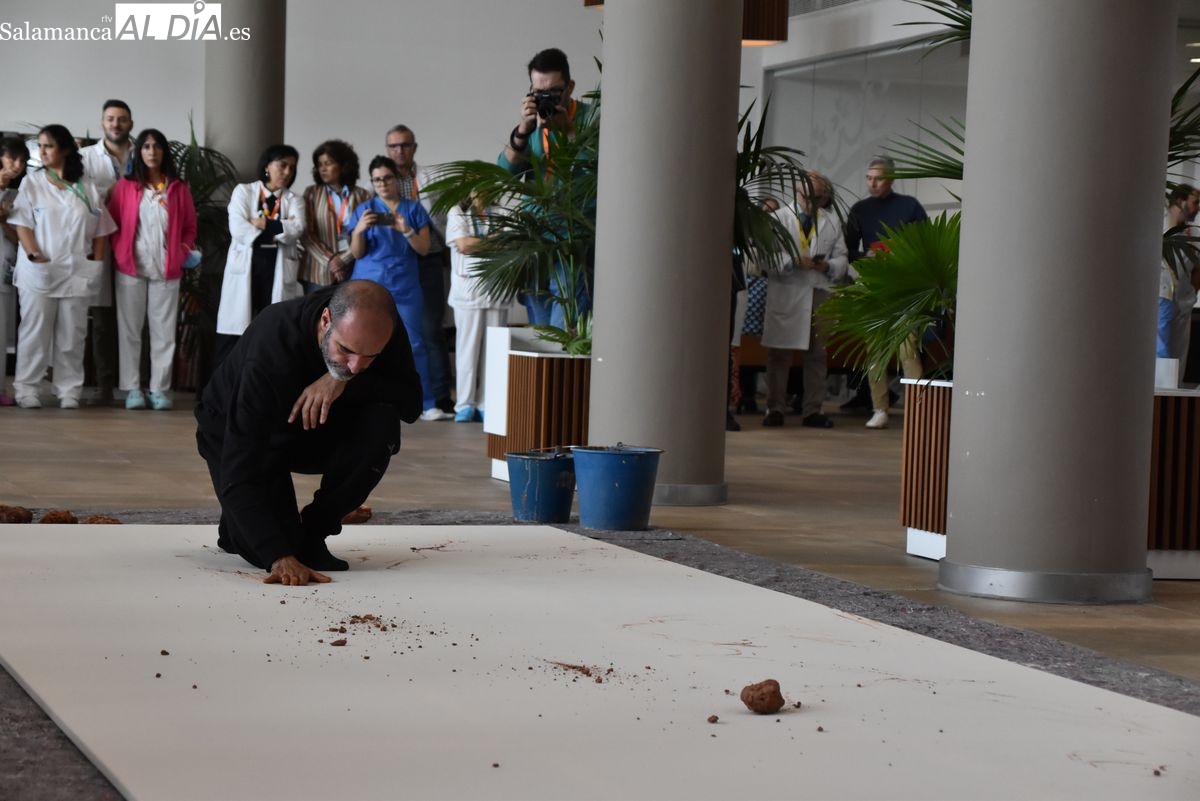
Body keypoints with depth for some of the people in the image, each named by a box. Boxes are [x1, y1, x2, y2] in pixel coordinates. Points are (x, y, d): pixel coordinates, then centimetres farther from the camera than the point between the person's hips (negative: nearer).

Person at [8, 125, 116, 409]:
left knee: (71, 335, 3)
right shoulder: (31, 183, 4)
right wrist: (34, 255, -15)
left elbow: (101, 230, 10)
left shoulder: (87, 188, 8)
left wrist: (97, 263, 1)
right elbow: (22, 224, -2)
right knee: (35, 331, -2)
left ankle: (68, 390, 9)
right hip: (38, 271, -1)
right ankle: (25, 389, 2)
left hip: (77, 272, 2)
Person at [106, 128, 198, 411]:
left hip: (166, 270, 1)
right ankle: (132, 388, 5)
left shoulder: (178, 189, 7)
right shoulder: (125, 186, 4)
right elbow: (113, 223, 5)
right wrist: (120, 255, -7)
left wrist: (183, 254, -4)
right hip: (131, 268, -1)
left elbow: (189, 228, 10)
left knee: (163, 331, 1)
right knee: (130, 329, 1)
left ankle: (160, 389, 5)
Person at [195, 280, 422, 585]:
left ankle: (312, 532, -10)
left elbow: (412, 403, -25)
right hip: (236, 432, -4)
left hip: (317, 426, 4)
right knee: (267, 551, -23)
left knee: (382, 423, -27)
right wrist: (280, 557, -51)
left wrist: (345, 381, -42)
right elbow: (239, 475, -41)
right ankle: (239, 525, 14)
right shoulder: (271, 350, -39)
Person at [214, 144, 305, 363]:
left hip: (278, 270, 2)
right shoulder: (244, 191, 8)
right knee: (233, 334, -3)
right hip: (245, 269, -2)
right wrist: (279, 230, -6)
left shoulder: (294, 200, 13)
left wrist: (263, 224, -9)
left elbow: (296, 229, -7)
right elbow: (238, 229, -8)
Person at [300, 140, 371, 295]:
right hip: (320, 273, 1)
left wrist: (344, 259, -10)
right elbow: (306, 234, 2)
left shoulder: (362, 195, 6)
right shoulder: (311, 194, 7)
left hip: (353, 271, 0)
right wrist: (330, 261, -9)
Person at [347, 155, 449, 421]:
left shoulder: (414, 209, 7)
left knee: (414, 344, -4)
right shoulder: (364, 210, 7)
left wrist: (406, 230, -18)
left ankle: (427, 405, -4)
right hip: (370, 286, 0)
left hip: (405, 287, 0)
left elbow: (424, 248, 0)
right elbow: (356, 253, 3)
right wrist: (359, 230, -17)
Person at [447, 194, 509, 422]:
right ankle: (465, 405, 3)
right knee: (468, 346, -1)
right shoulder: (458, 213, 7)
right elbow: (463, 245, -6)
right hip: (468, 289, -2)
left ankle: (486, 405, 4)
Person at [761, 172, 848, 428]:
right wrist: (794, 262, -17)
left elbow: (842, 259, 12)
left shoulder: (831, 223, 15)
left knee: (817, 354, 5)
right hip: (786, 294, -3)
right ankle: (775, 408, 5)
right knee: (779, 354, -1)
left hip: (820, 294, 3)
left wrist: (828, 266, -10)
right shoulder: (779, 218, 6)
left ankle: (812, 411, 10)